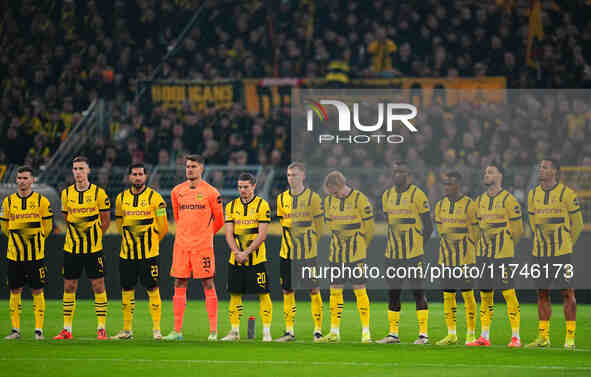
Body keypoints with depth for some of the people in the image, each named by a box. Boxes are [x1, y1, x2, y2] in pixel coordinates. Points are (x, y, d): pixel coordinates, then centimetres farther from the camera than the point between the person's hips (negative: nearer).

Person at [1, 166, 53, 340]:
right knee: (15, 291, 4)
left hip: (36, 254, -2)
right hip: (14, 254, 2)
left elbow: (47, 227, 7)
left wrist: (35, 239, 7)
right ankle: (15, 329, 10)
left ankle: (39, 329, 4)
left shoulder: (41, 201, -1)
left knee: (37, 291, -1)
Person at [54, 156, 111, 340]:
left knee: (98, 286, -3)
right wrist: (75, 235, 10)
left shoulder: (98, 193, -4)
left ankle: (101, 328, 1)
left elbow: (106, 220, 4)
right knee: (69, 287, 5)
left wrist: (94, 236, 4)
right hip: (71, 248, 3)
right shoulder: (66, 193, 5)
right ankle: (67, 329, 10)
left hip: (94, 249, -3)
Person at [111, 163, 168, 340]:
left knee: (152, 290, -5)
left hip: (149, 253, -4)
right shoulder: (121, 198, 9)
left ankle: (156, 330, -2)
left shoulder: (154, 197, -3)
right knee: (127, 290, 6)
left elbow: (162, 227, 1)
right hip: (127, 253, 4)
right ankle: (127, 330, 14)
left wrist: (151, 241, 9)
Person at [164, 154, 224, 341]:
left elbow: (218, 220, 7)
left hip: (203, 246, -4)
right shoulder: (177, 191, 10)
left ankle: (213, 331, -3)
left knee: (208, 285, -4)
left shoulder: (210, 192, -2)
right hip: (181, 245, 4)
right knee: (179, 285, 3)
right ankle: (177, 331, 6)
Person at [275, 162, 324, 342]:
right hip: (287, 251, 4)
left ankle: (318, 330, 3)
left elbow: (318, 225, 0)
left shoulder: (312, 197, -3)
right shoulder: (282, 198, 10)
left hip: (308, 251, -4)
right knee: (287, 290, 4)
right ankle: (289, 331, 11)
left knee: (314, 289, -2)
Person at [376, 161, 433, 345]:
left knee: (418, 292, -4)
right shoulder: (387, 196, 12)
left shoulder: (417, 195, -5)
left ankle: (424, 334, -2)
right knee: (392, 293, 7)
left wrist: (418, 245, -6)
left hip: (413, 254, -6)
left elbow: (428, 227, -3)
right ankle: (393, 333, 12)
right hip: (392, 253, 6)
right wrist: (392, 245, 10)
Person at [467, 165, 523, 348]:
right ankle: (484, 337, 11)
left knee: (509, 293, -8)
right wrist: (485, 244, 15)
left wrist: (507, 247, 5)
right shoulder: (480, 200, 13)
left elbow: (517, 228, -2)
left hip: (503, 254, -6)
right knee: (485, 295, 7)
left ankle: (515, 337, -6)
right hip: (484, 253, 6)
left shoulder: (508, 199, -6)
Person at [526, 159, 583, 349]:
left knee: (567, 292, -3)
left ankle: (570, 337, -1)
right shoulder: (533, 194, 9)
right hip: (540, 253, 5)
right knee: (542, 293, 7)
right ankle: (543, 337, 12)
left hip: (562, 252, -5)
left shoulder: (566, 193, -6)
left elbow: (577, 223, 2)